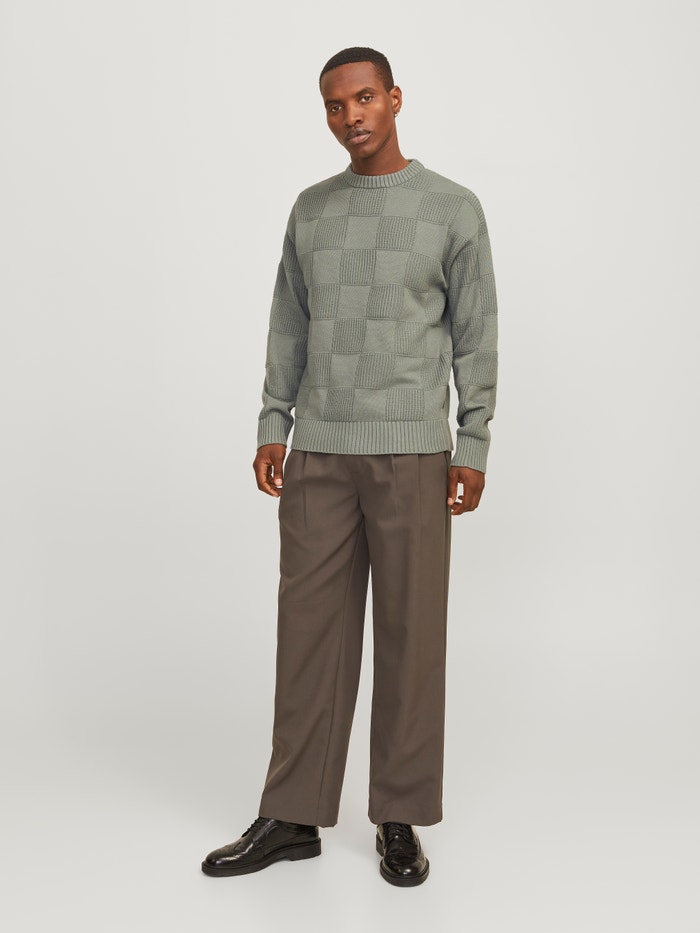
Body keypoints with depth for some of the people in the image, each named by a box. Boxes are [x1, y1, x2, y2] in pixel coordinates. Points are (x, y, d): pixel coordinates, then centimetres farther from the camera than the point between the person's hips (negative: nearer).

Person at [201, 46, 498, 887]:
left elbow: (475, 338, 0)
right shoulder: (310, 211, 12)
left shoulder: (455, 208, 1)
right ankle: (292, 815, 12)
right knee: (310, 628, 3)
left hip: (414, 455, -3)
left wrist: (473, 452, -5)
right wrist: (272, 431, 4)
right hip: (319, 455, 3)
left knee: (410, 634, 1)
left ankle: (400, 818, 15)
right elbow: (290, 331, 13)